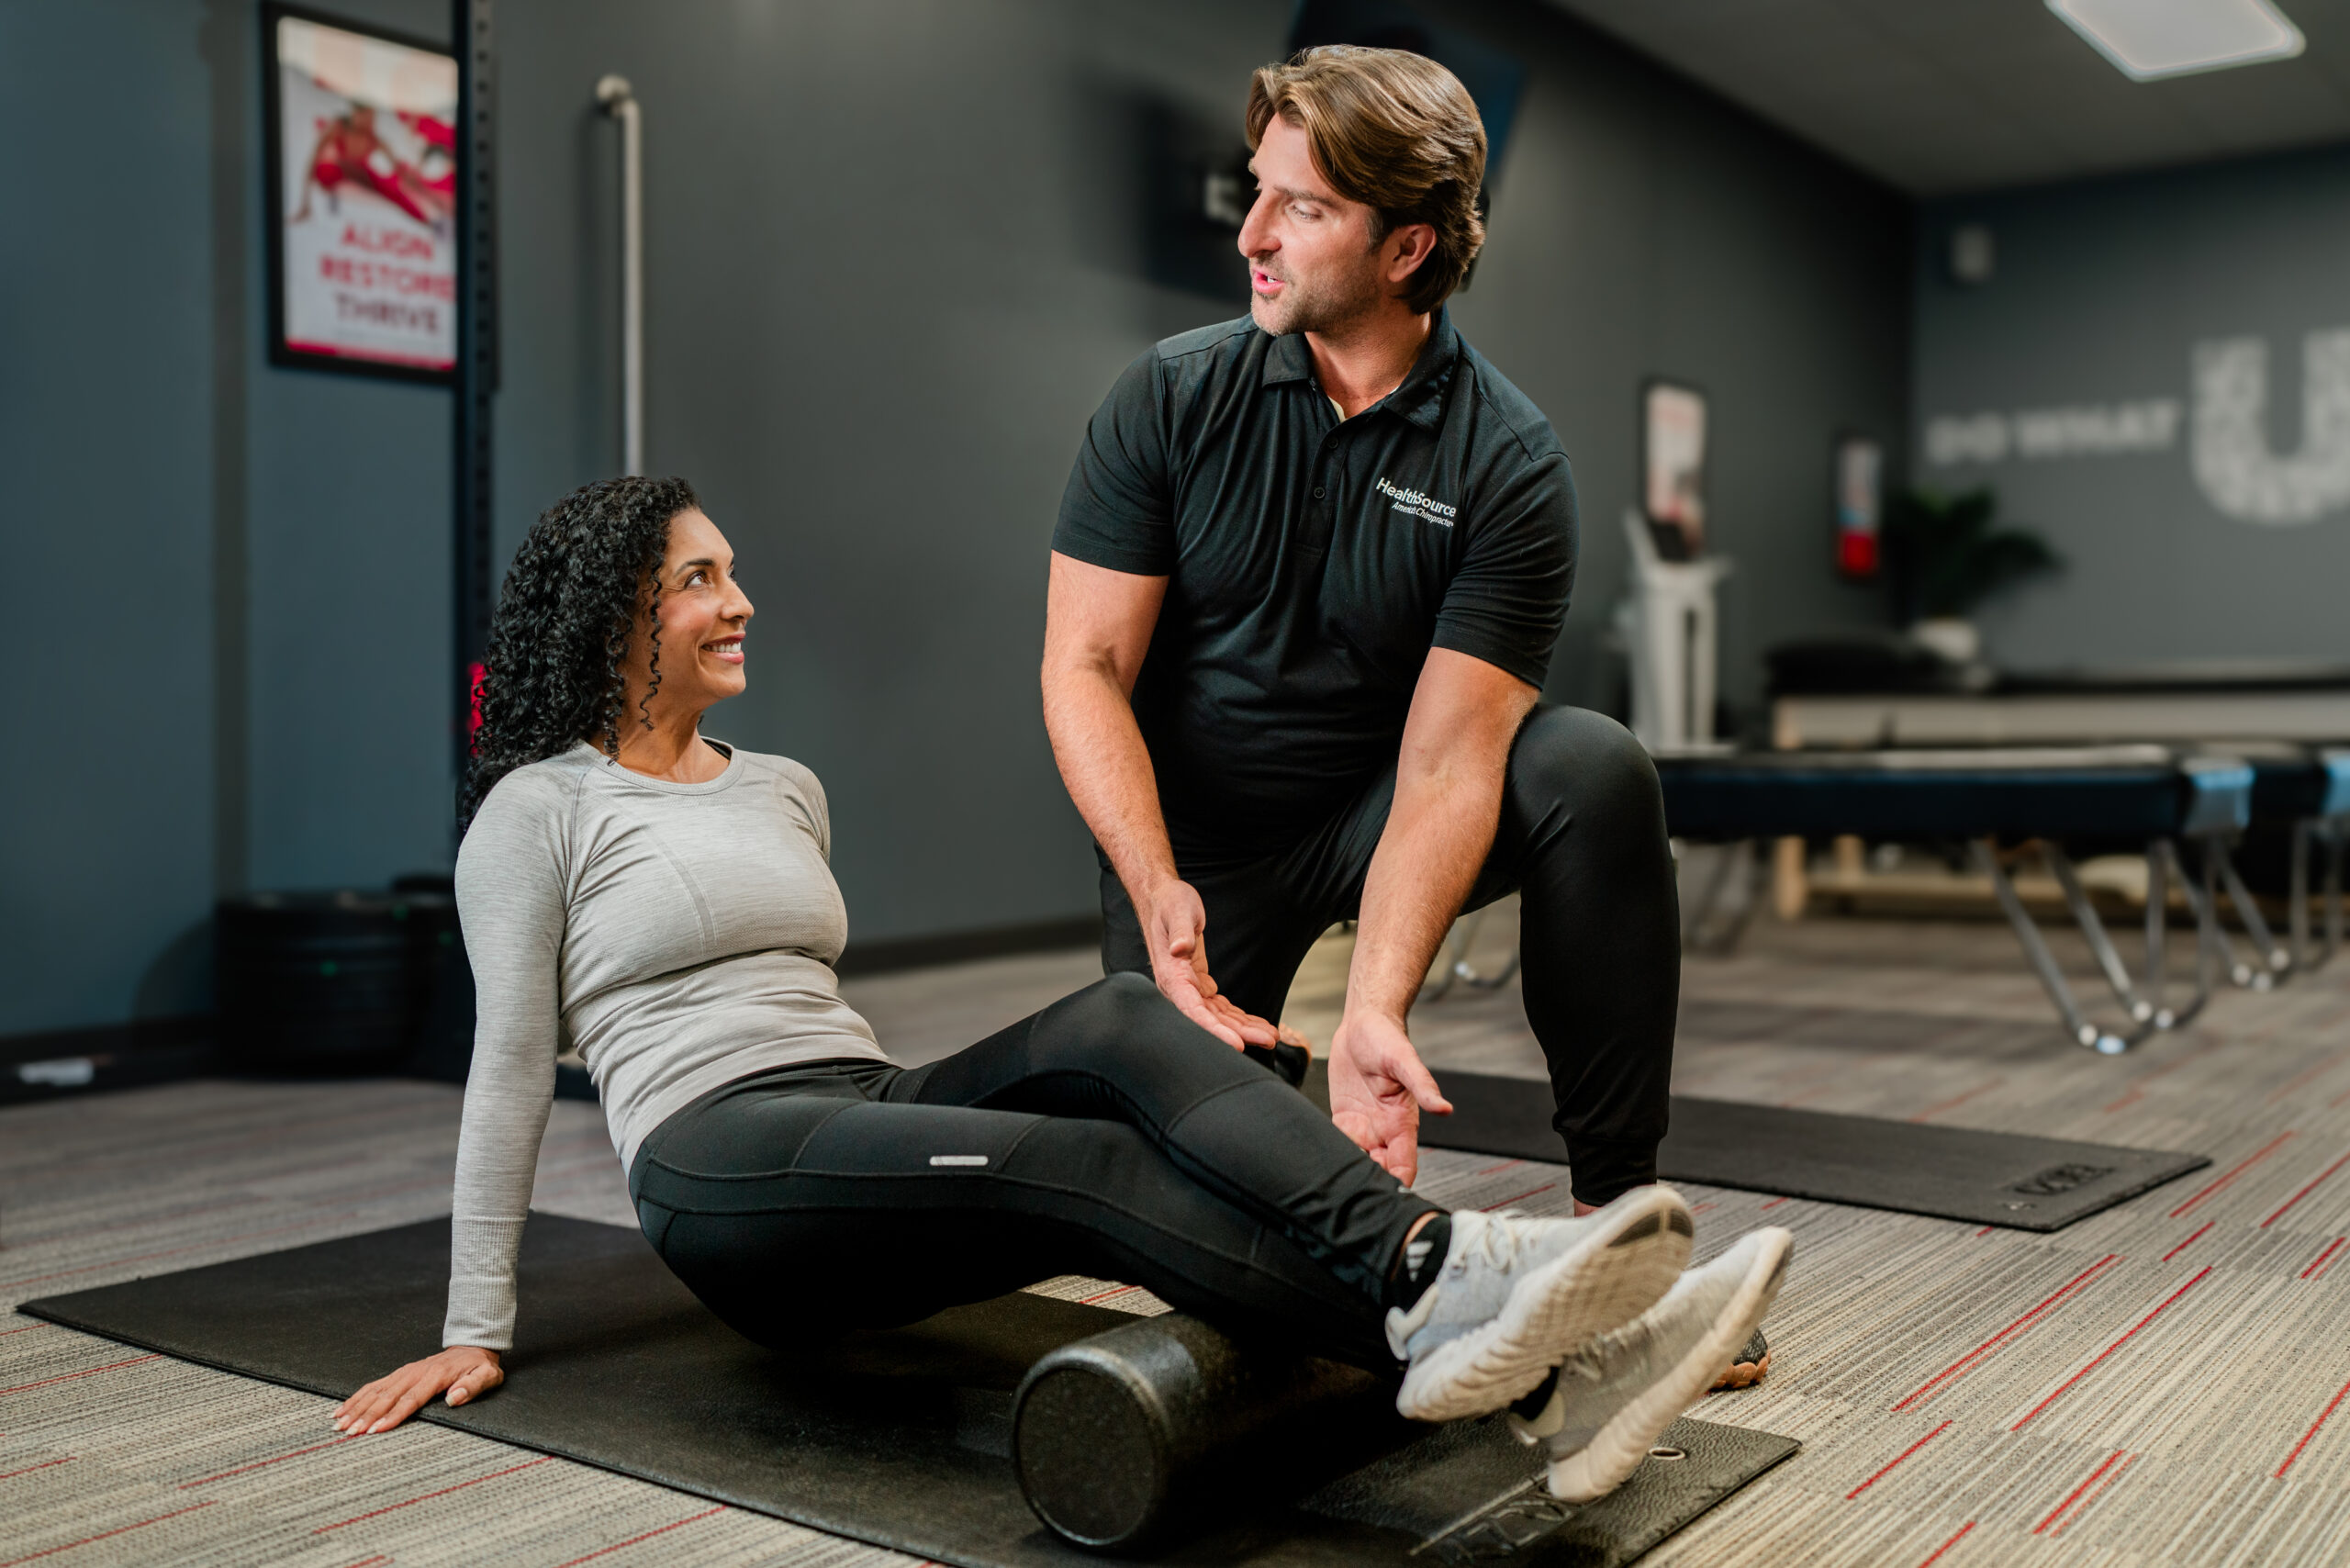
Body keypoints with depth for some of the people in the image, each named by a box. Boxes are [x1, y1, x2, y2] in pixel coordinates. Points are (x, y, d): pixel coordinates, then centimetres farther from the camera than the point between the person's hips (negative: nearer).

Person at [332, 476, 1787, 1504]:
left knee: (1117, 1022, -28)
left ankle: (1438, 1265, -49)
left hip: (870, 1122, 6)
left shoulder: (785, 789, 22)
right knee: (1085, 1159, -33)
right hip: (721, 1172, -5)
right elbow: (513, 1066, 2)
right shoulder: (539, 809, 3)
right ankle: (1442, 1329, -53)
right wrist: (476, 1330, 1)